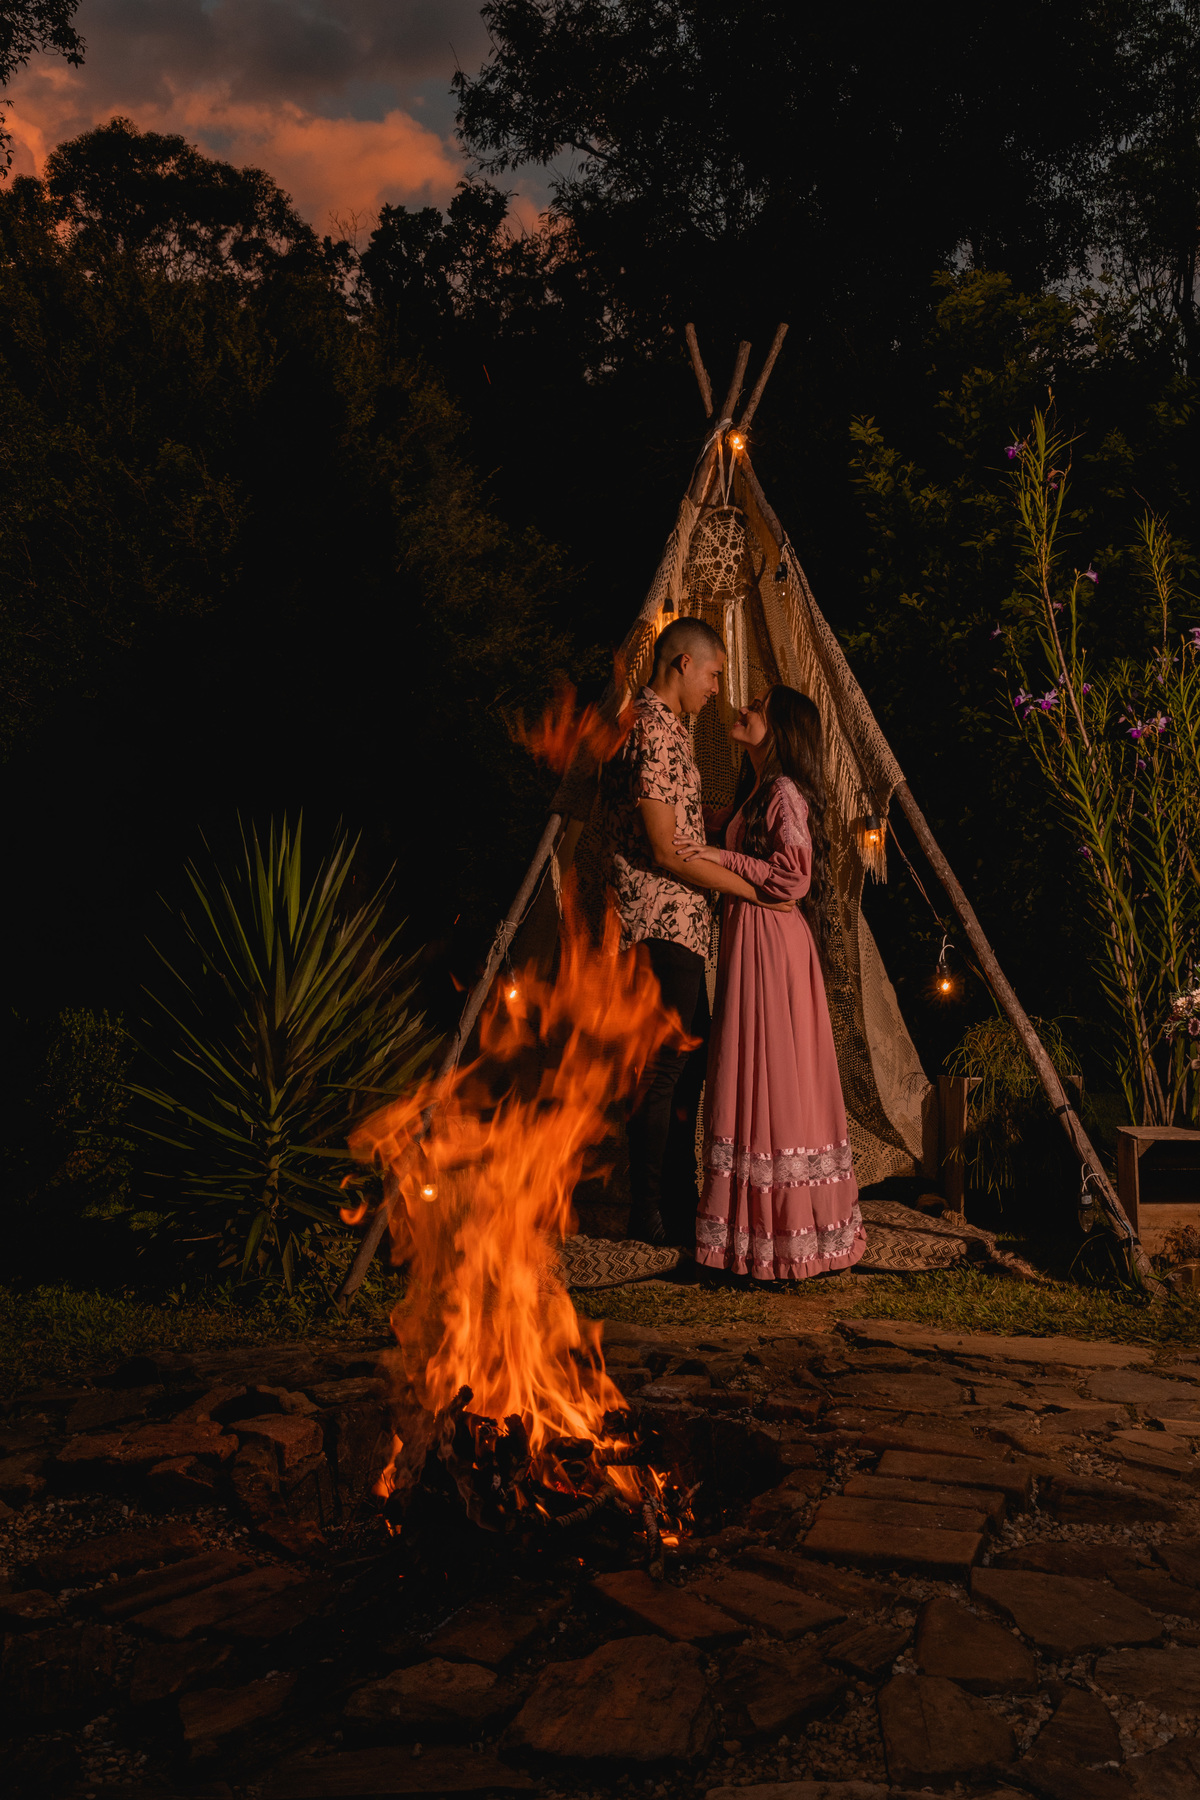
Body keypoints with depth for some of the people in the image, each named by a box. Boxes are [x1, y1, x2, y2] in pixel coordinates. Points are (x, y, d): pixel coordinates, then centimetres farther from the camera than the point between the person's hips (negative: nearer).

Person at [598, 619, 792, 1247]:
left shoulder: (665, 727, 18)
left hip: (679, 921, 11)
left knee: (689, 1056, 14)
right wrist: (751, 888, -14)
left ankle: (680, 1202, 23)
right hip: (660, 921, -11)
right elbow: (666, 850, -19)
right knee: (662, 1065, -5)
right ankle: (647, 1215, 4)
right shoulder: (653, 731, -15)